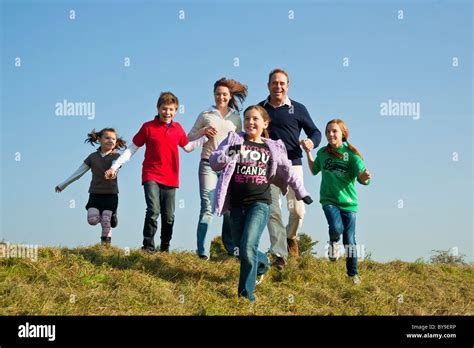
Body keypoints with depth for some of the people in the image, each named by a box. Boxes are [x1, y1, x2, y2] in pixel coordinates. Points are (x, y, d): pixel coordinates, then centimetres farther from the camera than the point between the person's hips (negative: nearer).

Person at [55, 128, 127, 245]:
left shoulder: (116, 156, -1)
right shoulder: (93, 157, 7)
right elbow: (78, 172, 13)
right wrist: (63, 185, 16)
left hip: (110, 195, -2)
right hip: (95, 193, 2)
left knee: (106, 222, -7)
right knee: (92, 219, -14)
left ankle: (105, 243, 9)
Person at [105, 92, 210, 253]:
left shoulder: (178, 128, 8)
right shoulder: (148, 127, -2)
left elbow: (187, 147, 23)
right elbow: (132, 149, 2)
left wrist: (205, 137, 15)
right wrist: (115, 166, -2)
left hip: (170, 178, 4)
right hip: (151, 176, -4)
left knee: (169, 217, 7)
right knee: (153, 211, -19)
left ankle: (165, 248, 23)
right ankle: (148, 246, -10)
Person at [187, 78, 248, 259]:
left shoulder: (236, 118, 13)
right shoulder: (205, 115, 8)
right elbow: (190, 137, 11)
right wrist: (203, 131, -7)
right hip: (208, 164, -2)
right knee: (207, 208, -8)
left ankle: (231, 248, 10)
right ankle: (202, 251, -8)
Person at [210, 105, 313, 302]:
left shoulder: (273, 147, 10)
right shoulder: (233, 140, 6)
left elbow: (288, 171, 22)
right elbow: (214, 162, -4)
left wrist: (301, 193, 26)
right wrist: (229, 153, -23)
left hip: (260, 203, -2)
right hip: (237, 204, 2)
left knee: (248, 247, -18)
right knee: (240, 249, 10)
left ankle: (246, 291, -6)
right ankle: (262, 264, 43)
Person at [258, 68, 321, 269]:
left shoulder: (298, 109, 4)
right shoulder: (260, 109, 8)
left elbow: (315, 132, 9)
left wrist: (311, 142, -13)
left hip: (292, 164, -1)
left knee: (297, 209, -6)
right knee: (272, 211, -5)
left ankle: (291, 236, 26)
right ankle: (279, 255, -2)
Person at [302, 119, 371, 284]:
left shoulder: (351, 154, -6)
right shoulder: (323, 153, 3)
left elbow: (362, 177, -15)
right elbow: (314, 170, 22)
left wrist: (364, 177, -39)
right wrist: (308, 152, 10)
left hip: (348, 202, -1)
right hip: (329, 200, 1)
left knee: (349, 240, 3)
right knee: (336, 228, -26)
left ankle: (353, 274, 23)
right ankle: (333, 242, 11)